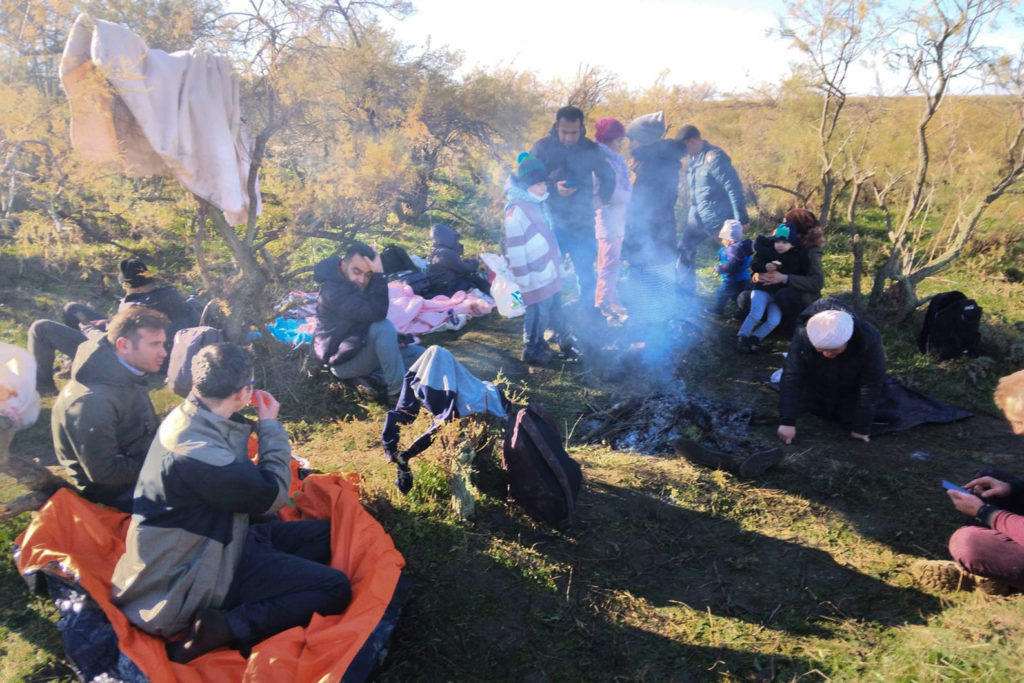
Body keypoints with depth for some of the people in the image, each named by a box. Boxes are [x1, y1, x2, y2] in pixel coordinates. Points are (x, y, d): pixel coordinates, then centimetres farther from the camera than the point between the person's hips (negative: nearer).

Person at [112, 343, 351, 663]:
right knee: (334, 588, -15)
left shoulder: (187, 416, -2)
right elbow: (274, 496, -17)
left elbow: (241, 475, 15)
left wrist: (256, 422, 4)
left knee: (327, 533, 7)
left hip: (212, 540, 10)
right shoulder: (198, 452, -32)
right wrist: (270, 425, -9)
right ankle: (227, 628, -18)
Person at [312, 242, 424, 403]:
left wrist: (392, 339, -5)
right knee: (384, 327, -33)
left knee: (418, 354, 4)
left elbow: (372, 317, 11)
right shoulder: (333, 291, -27)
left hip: (360, 346, 9)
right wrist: (379, 275, -36)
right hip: (343, 361, -9)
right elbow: (376, 314, -35)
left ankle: (370, 377, -6)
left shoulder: (357, 285, 2)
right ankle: (397, 391, -25)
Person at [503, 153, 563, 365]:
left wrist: (559, 263, 23)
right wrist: (523, 279, -17)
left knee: (551, 308, 17)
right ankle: (531, 350, 17)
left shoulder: (541, 204, 11)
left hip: (550, 272, 9)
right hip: (535, 276, -9)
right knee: (538, 312, -1)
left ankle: (540, 344, 34)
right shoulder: (517, 209, -17)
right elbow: (515, 248, -18)